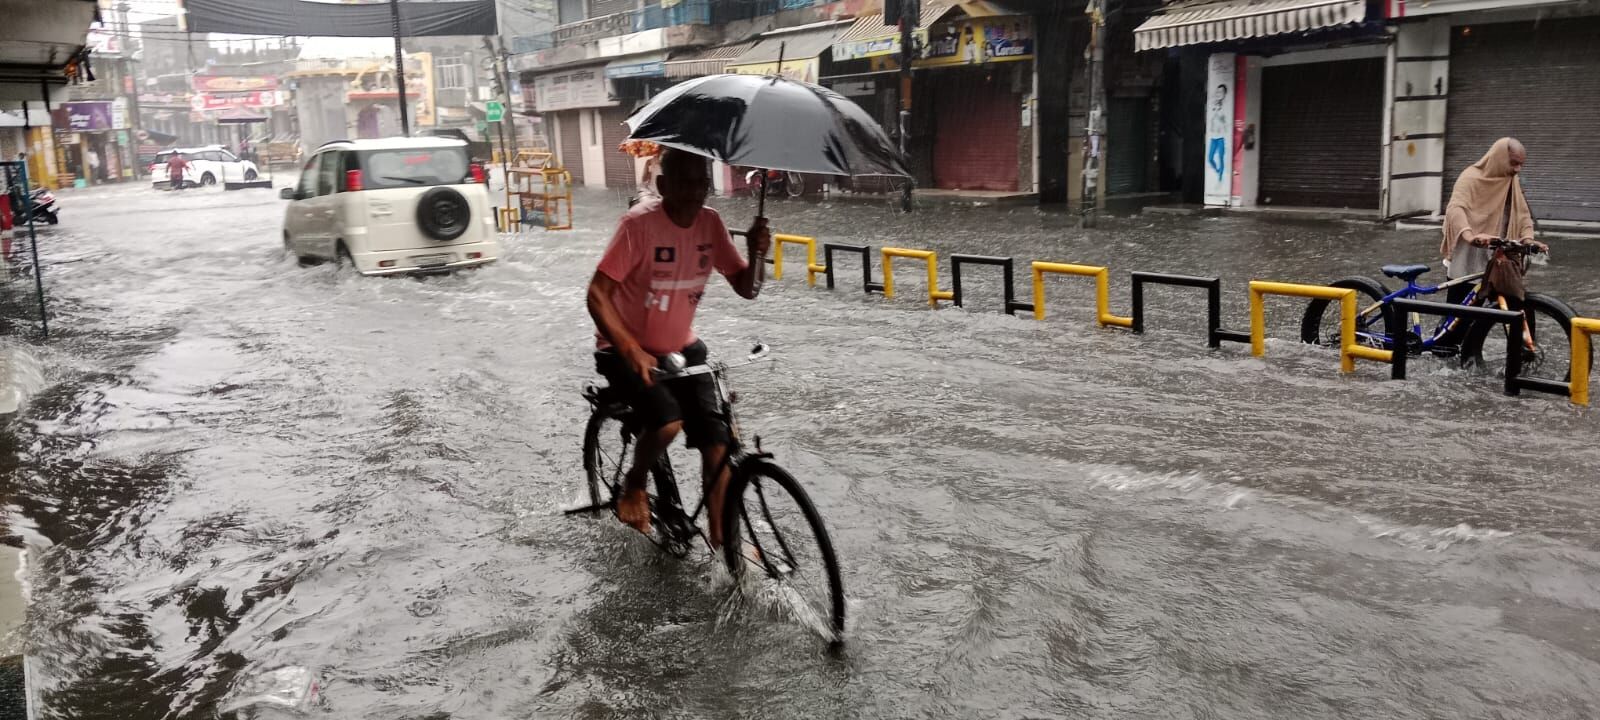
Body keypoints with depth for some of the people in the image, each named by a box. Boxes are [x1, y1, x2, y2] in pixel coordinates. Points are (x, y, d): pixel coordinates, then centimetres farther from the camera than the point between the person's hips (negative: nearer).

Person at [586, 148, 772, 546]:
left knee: (717, 440, -5)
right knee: (668, 423, -28)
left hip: (683, 348, 5)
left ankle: (721, 538, 9)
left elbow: (747, 290, -4)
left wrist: (756, 254, -26)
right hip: (627, 350, -5)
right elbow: (598, 294, -25)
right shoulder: (640, 222, -23)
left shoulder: (710, 222, -7)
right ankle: (633, 486, 3)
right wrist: (633, 352, -36)